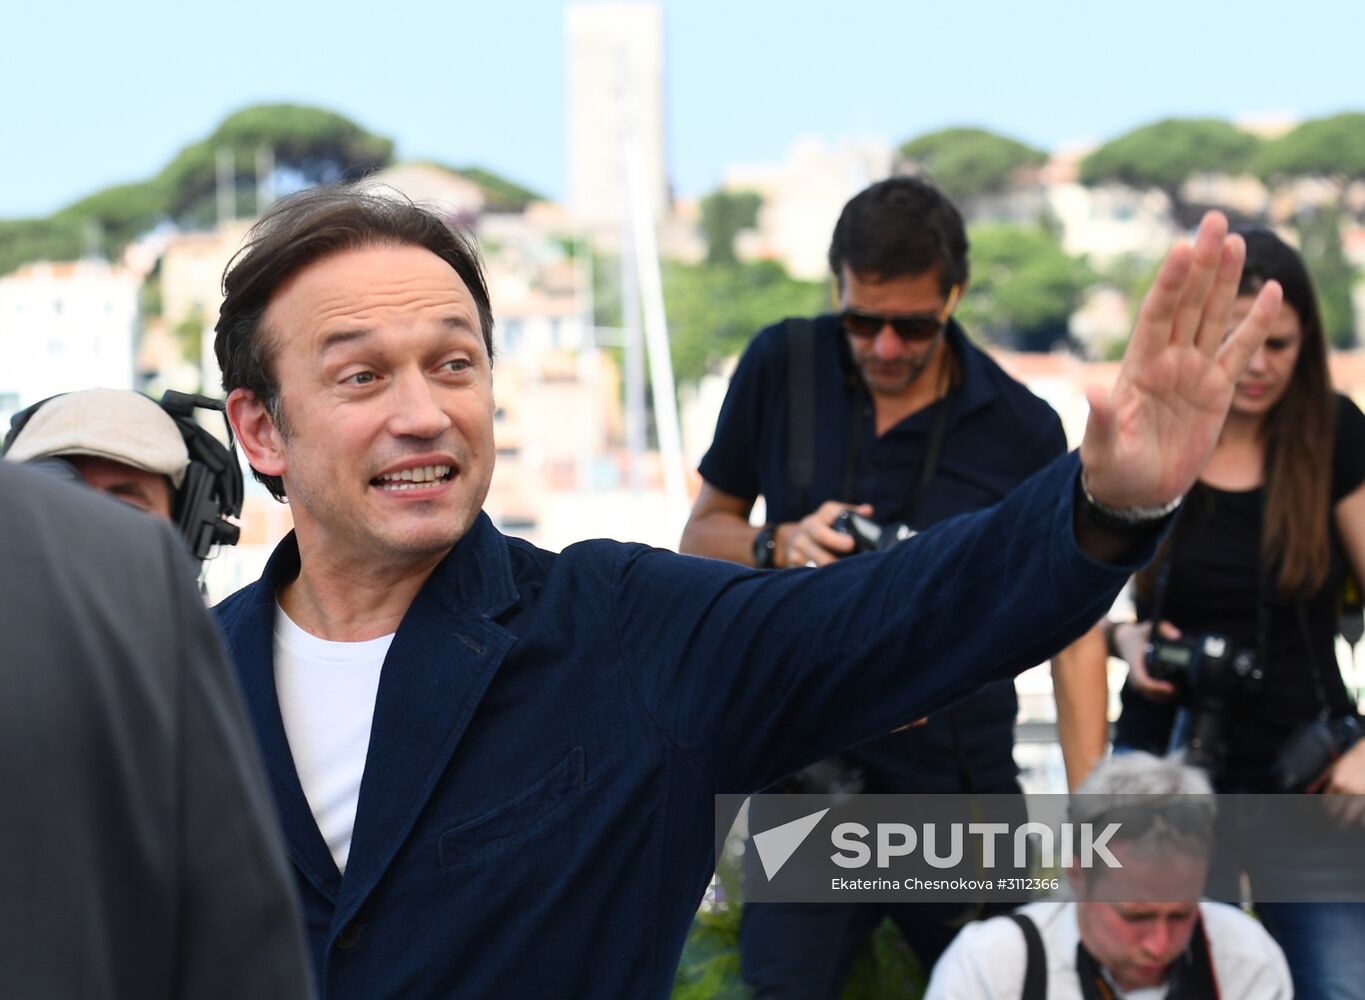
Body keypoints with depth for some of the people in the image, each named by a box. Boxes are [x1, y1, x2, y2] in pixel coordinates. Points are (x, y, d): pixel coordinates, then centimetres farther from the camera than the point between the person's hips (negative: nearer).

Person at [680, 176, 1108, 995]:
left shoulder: (1022, 430, -3)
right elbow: (702, 534, 9)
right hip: (808, 771, 0)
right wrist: (780, 547, -14)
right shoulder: (781, 367, 0)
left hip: (961, 787, 0)